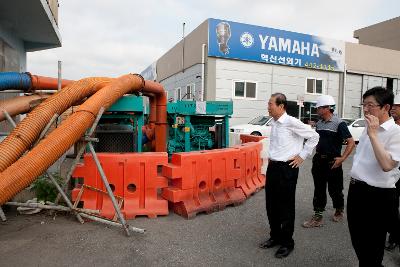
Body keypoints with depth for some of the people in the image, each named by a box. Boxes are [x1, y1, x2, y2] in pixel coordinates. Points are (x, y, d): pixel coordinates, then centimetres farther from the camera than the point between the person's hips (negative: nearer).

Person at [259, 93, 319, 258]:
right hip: (272, 167, 8)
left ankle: (287, 242, 23)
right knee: (271, 205, 16)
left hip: (287, 168, -7)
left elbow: (314, 136, -9)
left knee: (286, 207, 5)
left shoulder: (291, 122, -16)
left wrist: (302, 156, -7)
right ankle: (275, 236, 34)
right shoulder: (274, 122, 7)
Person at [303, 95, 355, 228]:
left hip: (332, 162, -6)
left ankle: (339, 210, 36)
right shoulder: (318, 123, 8)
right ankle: (317, 217, 16)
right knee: (319, 189, 9)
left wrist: (342, 158, -20)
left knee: (335, 189, 9)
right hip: (318, 160, 6)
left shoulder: (339, 123, -11)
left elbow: (351, 142, -14)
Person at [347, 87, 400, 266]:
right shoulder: (368, 128, 9)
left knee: (371, 248, 11)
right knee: (358, 241, 23)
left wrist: (373, 134, -27)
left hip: (378, 196, -8)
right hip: (356, 190, 8)